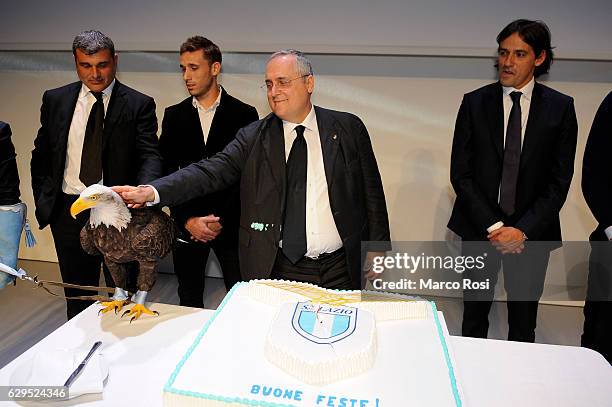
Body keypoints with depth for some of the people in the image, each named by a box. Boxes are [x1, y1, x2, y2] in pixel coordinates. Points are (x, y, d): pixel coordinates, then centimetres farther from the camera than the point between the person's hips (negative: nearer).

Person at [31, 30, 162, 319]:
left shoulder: (138, 105, -5)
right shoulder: (55, 100, 5)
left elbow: (150, 155, -14)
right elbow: (41, 155, 13)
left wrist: (145, 190, -34)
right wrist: (43, 201, 6)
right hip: (69, 211, 3)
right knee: (77, 297, 16)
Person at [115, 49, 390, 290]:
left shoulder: (349, 128, 1)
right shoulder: (253, 137, 1)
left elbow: (372, 197, 4)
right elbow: (211, 172, -11)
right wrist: (151, 192, -26)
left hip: (342, 270, 1)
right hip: (279, 271, 0)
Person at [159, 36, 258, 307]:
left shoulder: (244, 115, -2)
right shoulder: (174, 116, 7)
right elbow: (166, 172, 4)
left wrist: (221, 220, -9)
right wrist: (187, 220, -7)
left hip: (230, 224, -2)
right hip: (186, 225, 3)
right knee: (189, 301, 13)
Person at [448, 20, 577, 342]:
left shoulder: (561, 107, 1)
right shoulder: (475, 103, 0)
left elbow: (559, 181, -2)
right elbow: (460, 173, -3)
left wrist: (523, 230, -12)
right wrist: (492, 226, -10)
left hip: (532, 233, 0)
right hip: (479, 229, 0)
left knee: (523, 324, 10)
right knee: (474, 316, 11)